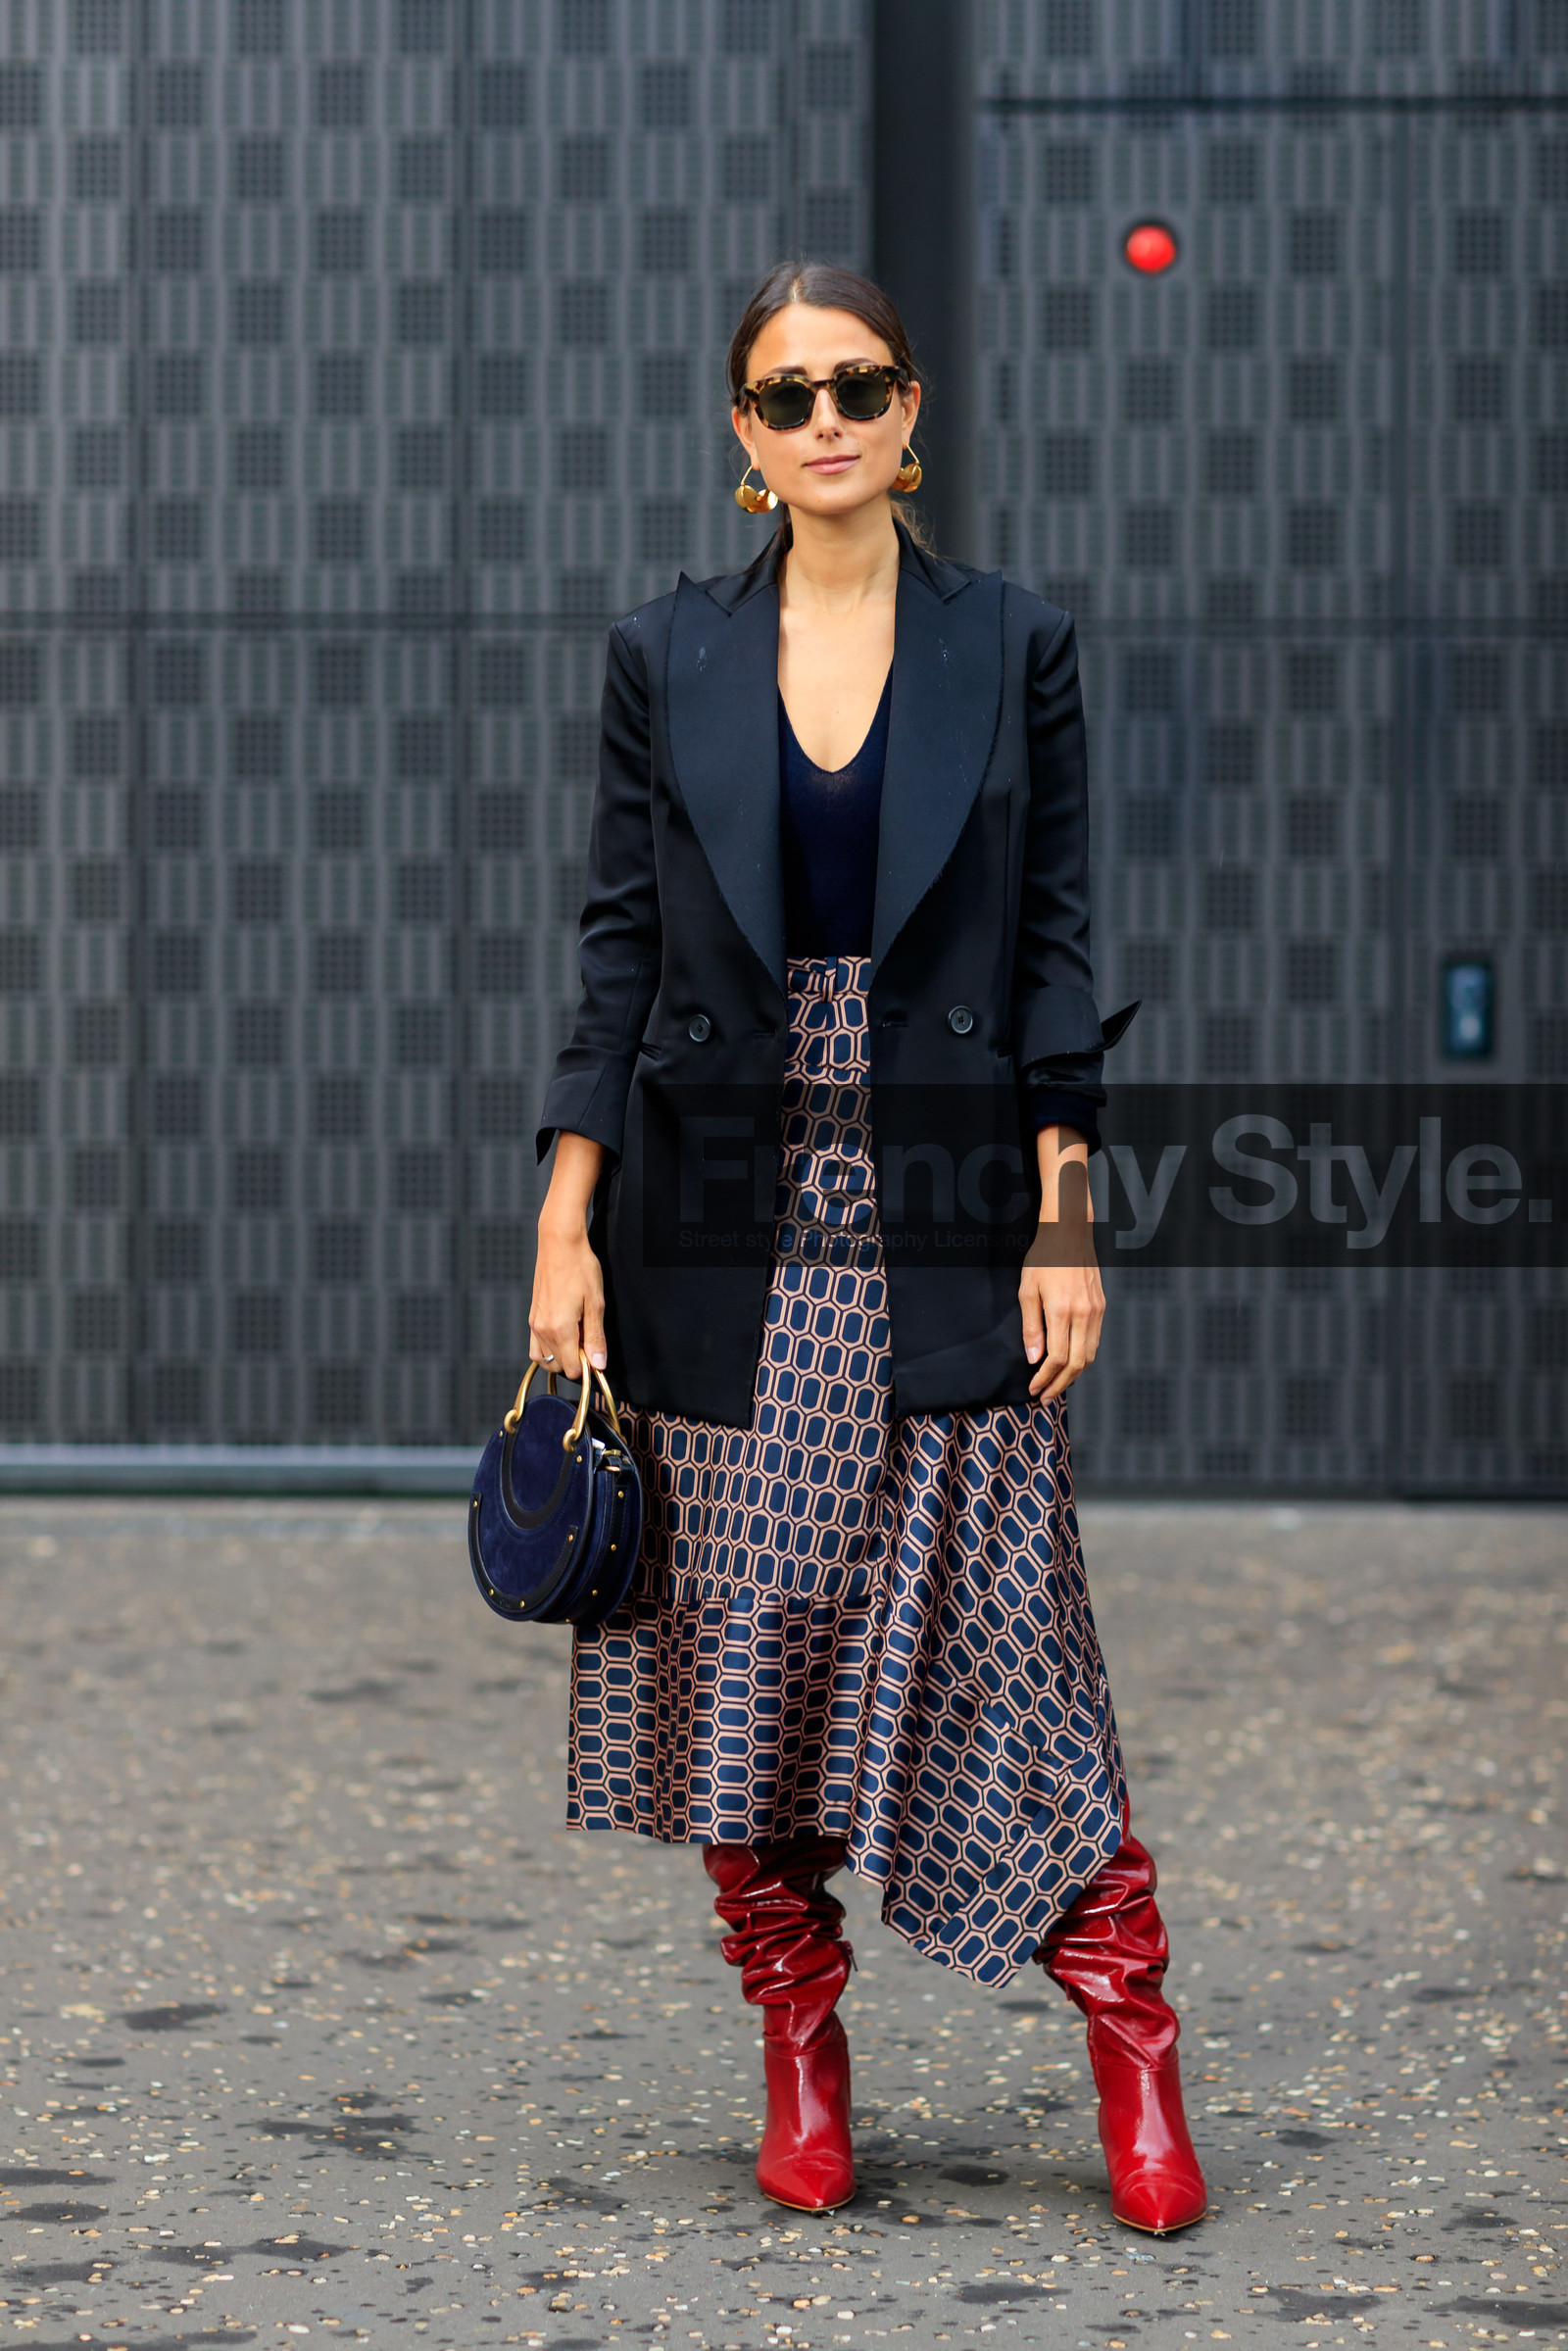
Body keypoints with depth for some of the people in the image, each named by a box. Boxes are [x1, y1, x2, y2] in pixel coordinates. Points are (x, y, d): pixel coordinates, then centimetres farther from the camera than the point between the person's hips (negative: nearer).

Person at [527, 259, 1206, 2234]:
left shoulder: (1013, 648, 3)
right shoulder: (664, 658, 5)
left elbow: (1054, 946, 3)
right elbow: (618, 949, 5)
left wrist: (1065, 1219, -4)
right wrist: (567, 1226, -1)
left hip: (941, 1229, -1)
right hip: (723, 1228, 1)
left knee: (1000, 1627, -3)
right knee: (742, 1640, 4)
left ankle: (1132, 2057, 8)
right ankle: (800, 2053, 17)